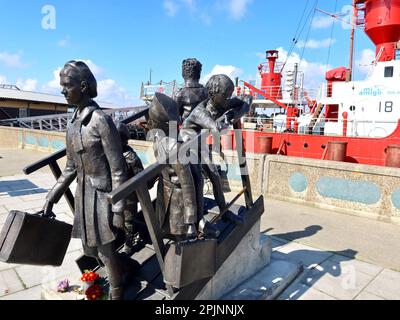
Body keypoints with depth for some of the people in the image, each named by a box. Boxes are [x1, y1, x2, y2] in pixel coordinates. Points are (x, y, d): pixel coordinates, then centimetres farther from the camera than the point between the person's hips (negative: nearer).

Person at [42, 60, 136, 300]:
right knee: (91, 248, 19)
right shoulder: (73, 124, 6)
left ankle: (117, 293, 31)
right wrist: (52, 197, 13)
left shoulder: (101, 120, -17)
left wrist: (119, 207, -17)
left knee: (105, 250, 6)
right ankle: (126, 268, 44)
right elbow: (71, 168, 13)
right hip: (83, 192, 8)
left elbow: (118, 168, -17)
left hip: (102, 194, -8)